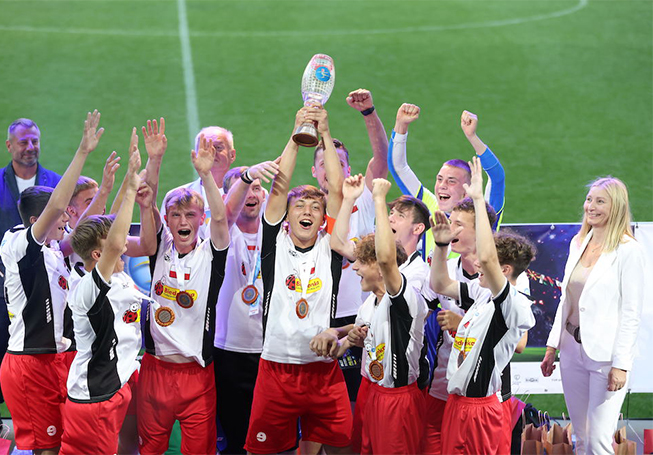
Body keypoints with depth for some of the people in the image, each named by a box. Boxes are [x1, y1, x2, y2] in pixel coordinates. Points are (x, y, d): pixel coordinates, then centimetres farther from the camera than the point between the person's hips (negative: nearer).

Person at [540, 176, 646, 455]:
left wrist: (621, 364, -16)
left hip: (605, 354, -7)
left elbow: (631, 313, -11)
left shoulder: (628, 250, -9)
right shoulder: (578, 243, 11)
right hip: (573, 349, 7)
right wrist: (552, 347, 14)